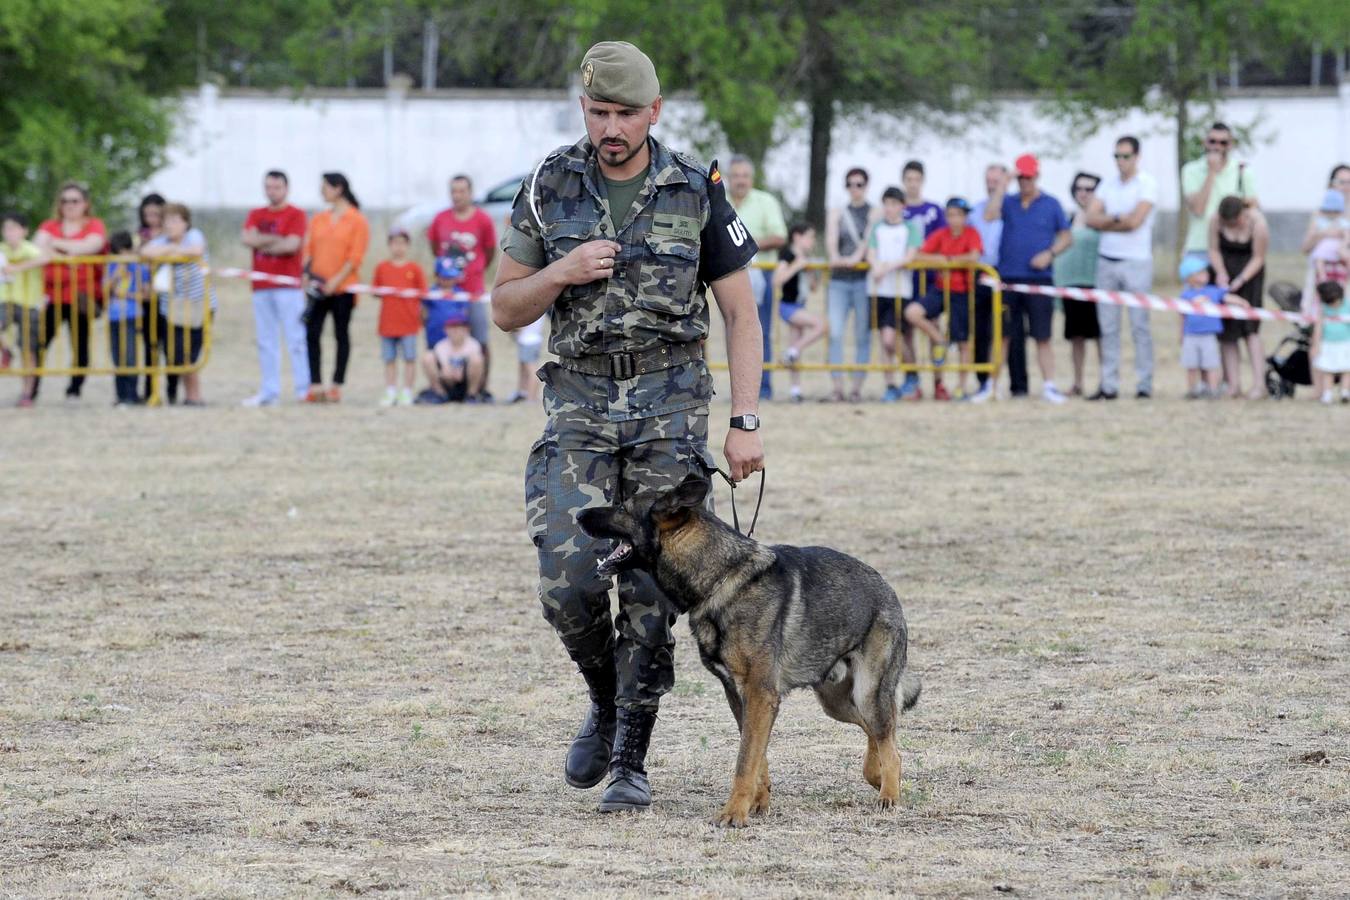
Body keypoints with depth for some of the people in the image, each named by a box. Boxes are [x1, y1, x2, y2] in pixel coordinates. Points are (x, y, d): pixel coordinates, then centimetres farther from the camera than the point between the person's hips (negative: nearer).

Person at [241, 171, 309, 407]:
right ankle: (269, 393, 7)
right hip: (261, 287, 5)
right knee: (265, 342, 5)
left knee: (295, 339, -8)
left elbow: (292, 245, -11)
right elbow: (246, 239, -1)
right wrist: (277, 239, -7)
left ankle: (303, 389, -9)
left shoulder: (296, 214, 2)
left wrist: (263, 244, 0)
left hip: (288, 286, -5)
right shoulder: (256, 215, 16)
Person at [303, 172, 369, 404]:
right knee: (311, 333, -4)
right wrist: (310, 275, -6)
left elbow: (355, 257, -8)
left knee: (341, 335, 2)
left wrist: (335, 282, -16)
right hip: (318, 289, 4)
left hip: (343, 288, -4)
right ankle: (316, 385, -2)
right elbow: (308, 249, 11)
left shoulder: (357, 221, -2)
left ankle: (337, 385, 6)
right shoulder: (318, 220, 14)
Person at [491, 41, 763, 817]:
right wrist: (561, 273, -14)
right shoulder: (550, 188, 2)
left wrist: (746, 424, -6)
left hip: (671, 409, -1)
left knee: (652, 593, -3)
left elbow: (742, 314, 2)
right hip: (580, 405, 1)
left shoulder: (697, 193, -2)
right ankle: (607, 702, 17)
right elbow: (506, 310, 7)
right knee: (569, 583, -12)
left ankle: (631, 760, 7)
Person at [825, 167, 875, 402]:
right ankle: (837, 387, -10)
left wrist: (857, 257, -24)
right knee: (834, 332, -10)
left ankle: (857, 387, 1)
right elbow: (831, 238, -1)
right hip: (839, 279, 2)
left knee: (862, 336, -1)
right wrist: (834, 257, -21)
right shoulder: (837, 214, 15)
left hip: (864, 278, -2)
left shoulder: (874, 214, 8)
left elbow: (869, 237, -7)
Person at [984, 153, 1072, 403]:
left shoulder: (1051, 205, 7)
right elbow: (990, 215, -9)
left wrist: (1049, 254, -9)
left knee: (1042, 335, -8)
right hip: (1008, 278, 2)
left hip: (1039, 278, -2)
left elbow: (1067, 237, 8)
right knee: (1012, 336, 4)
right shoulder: (1008, 202, 10)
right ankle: (1017, 386, 10)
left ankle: (1049, 385, -10)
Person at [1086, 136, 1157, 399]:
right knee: (1108, 326, 5)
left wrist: (1106, 222, -2)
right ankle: (1109, 385, 7)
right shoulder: (1108, 183, 12)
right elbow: (1092, 218, 3)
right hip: (1106, 260, 5)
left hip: (1136, 261, -5)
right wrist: (1118, 219, -10)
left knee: (1140, 326, -5)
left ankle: (1144, 385, -2)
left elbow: (1135, 221, -14)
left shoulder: (1147, 184, -4)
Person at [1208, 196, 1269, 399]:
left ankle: (1259, 383, -14)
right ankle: (1233, 384, -3)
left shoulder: (1258, 224, -23)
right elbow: (1214, 249, -5)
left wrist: (1240, 280, -25)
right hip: (1224, 270, 3)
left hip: (1249, 273, -3)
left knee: (1249, 328, -13)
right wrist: (1221, 272, -21)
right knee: (1226, 329, -4)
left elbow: (1258, 258, -15)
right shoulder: (1216, 220, -16)